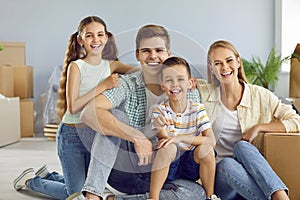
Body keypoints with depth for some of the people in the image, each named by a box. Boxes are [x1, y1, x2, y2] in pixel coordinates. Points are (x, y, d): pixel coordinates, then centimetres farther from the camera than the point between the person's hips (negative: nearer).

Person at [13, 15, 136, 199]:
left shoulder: (110, 65, 1)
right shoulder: (76, 66, -13)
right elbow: (73, 107, -22)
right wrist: (103, 86, -25)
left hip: (95, 134, 6)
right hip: (72, 134, -6)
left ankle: (48, 175, 40)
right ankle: (31, 180, 25)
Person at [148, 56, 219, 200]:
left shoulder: (197, 109, -4)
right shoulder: (160, 110, -7)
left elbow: (211, 140, -15)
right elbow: (164, 140, -18)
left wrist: (181, 138, -27)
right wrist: (160, 127, -42)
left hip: (191, 166, 2)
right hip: (168, 167, -1)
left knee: (205, 148, -25)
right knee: (168, 148, -30)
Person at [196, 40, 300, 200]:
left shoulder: (260, 95, 4)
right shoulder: (203, 94, 7)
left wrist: (258, 127, -10)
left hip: (252, 172, 0)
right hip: (219, 173, 0)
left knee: (242, 146, -32)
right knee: (227, 164, -35)